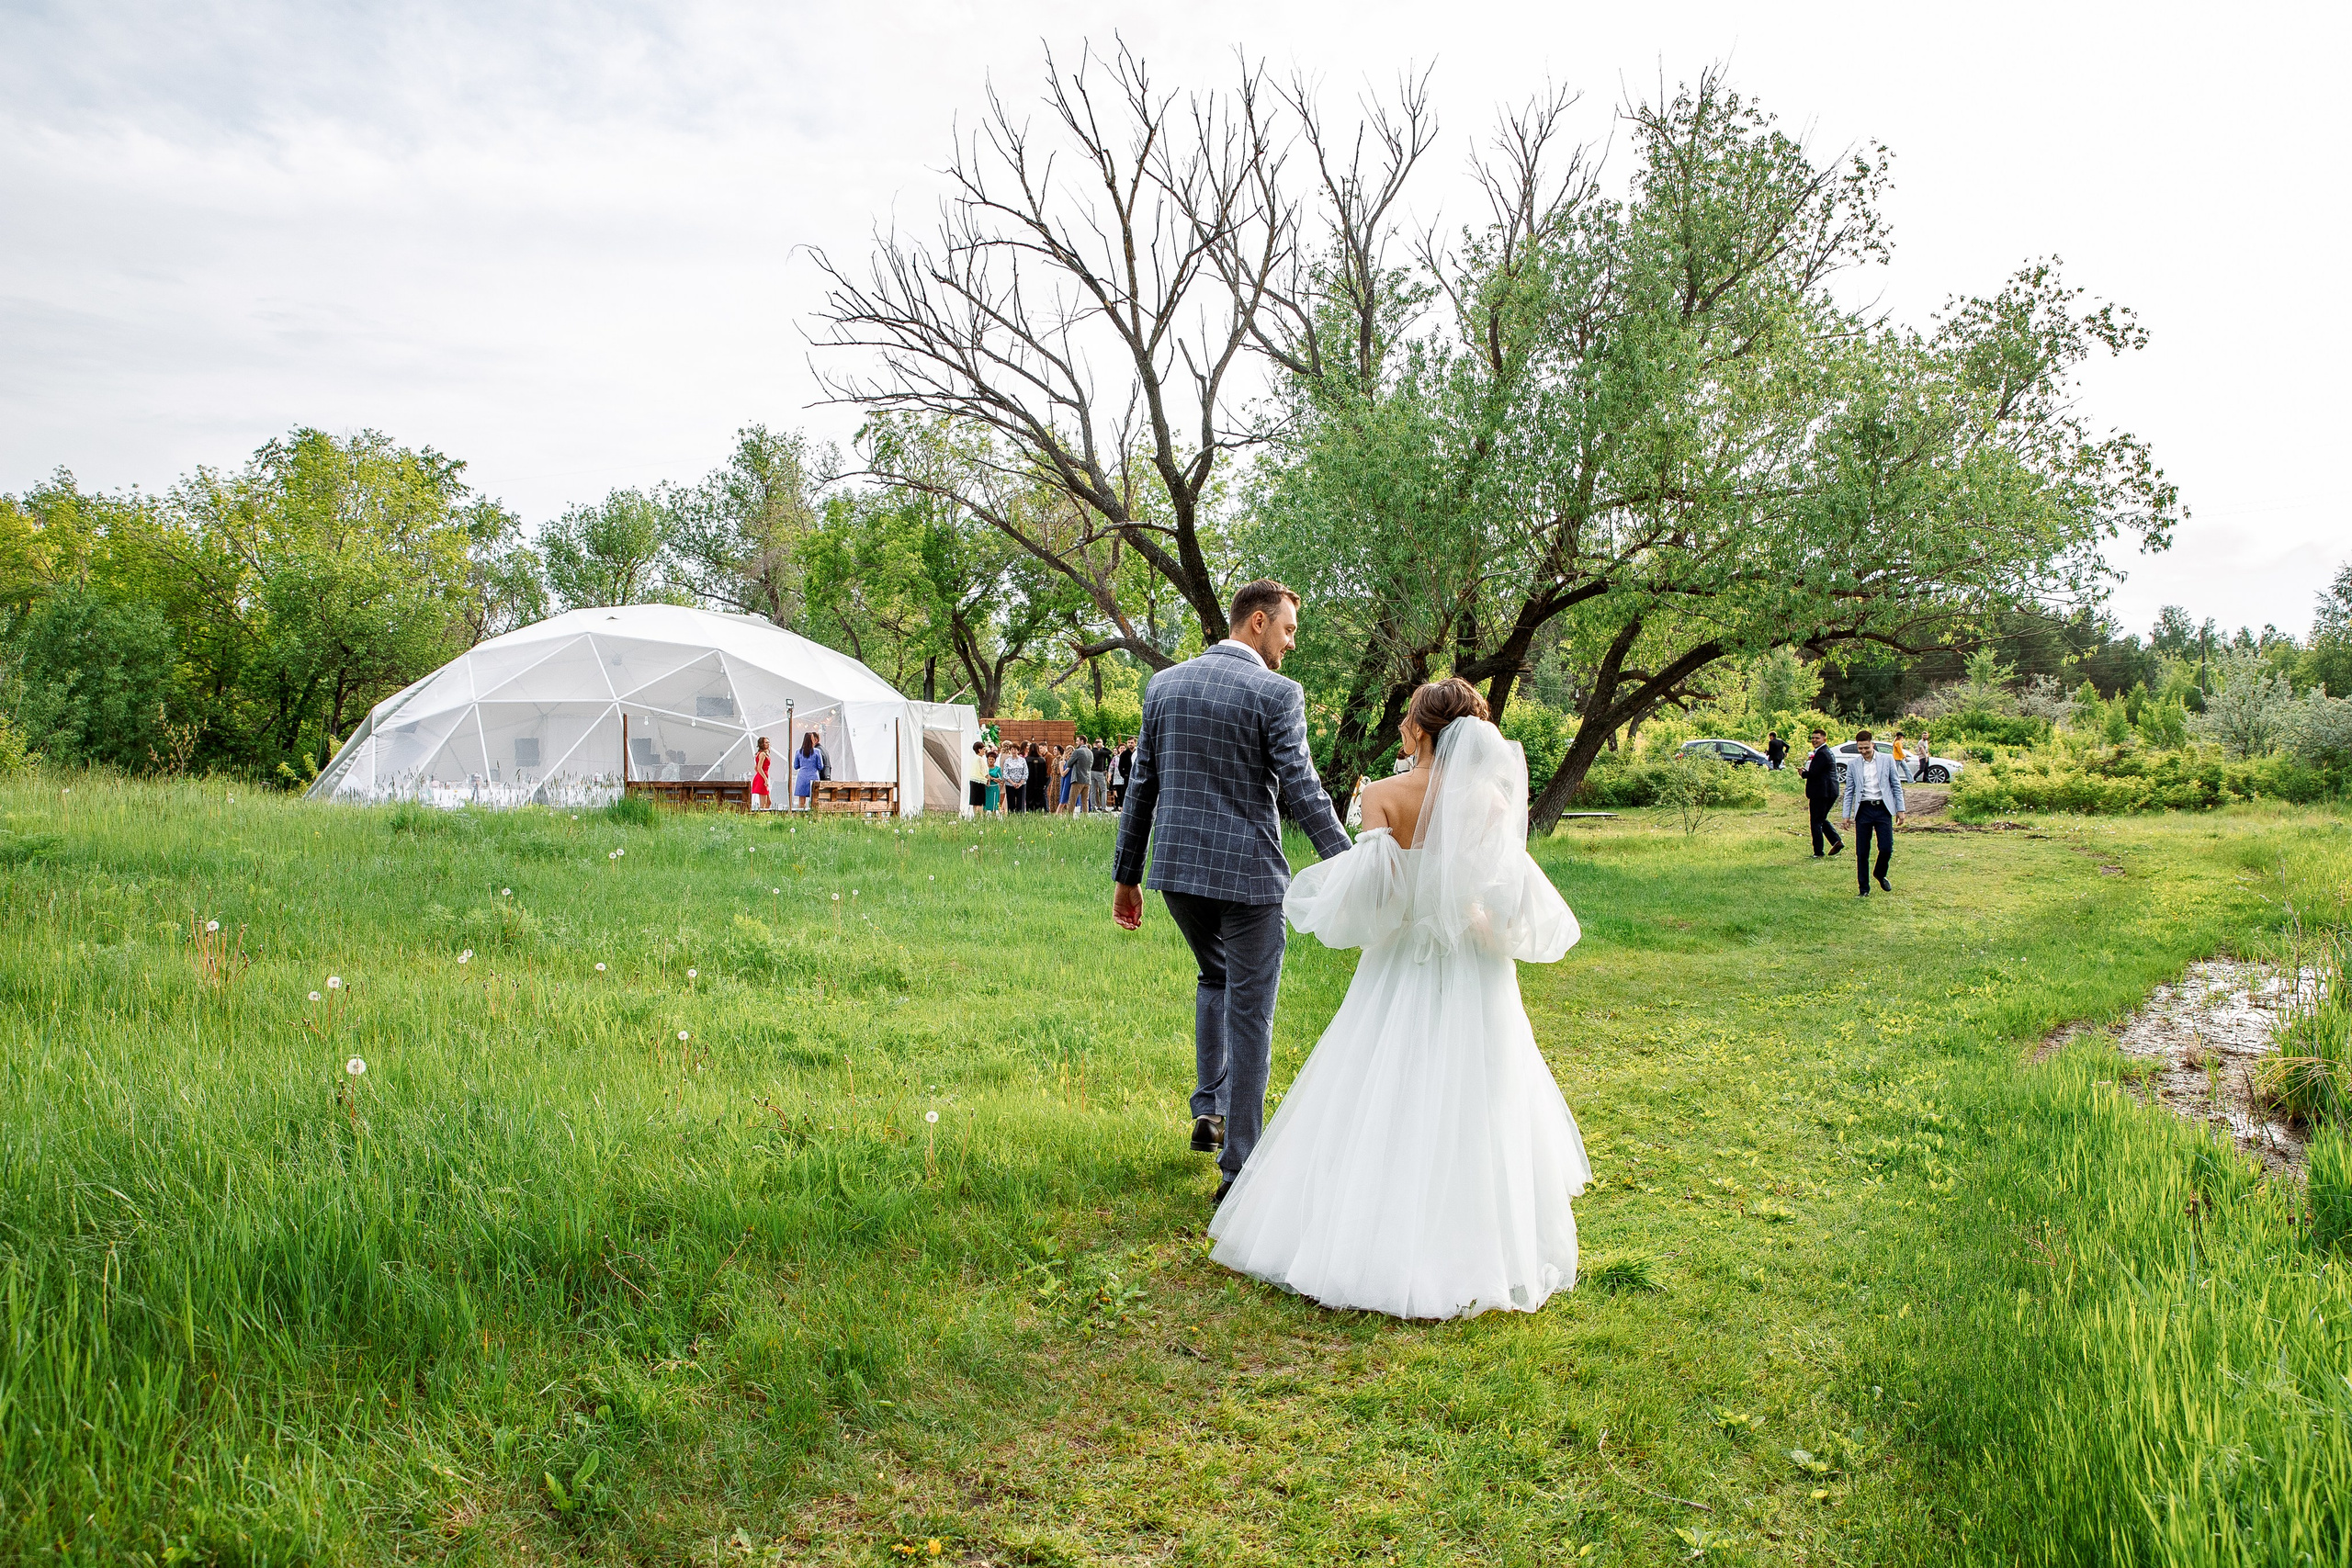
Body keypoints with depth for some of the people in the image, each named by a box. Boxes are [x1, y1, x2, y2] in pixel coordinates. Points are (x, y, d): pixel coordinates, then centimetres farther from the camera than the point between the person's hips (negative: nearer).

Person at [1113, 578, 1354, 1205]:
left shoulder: (1164, 684, 7)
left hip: (1177, 869, 5)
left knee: (1215, 976, 30)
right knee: (1248, 1012, 6)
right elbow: (1303, 793, -14)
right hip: (1247, 872, -5)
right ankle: (1238, 1167, 11)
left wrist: (1125, 875, 15)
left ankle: (1208, 1109, 25)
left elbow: (1141, 786, 10)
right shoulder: (1276, 695, -10)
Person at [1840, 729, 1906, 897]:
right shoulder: (1853, 765, 6)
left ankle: (1881, 875, 23)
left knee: (1886, 848, -7)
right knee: (1862, 852, 1)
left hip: (1883, 808, -1)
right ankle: (1864, 888, 11)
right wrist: (1847, 815, 6)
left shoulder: (1887, 760, 3)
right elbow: (1849, 791, 10)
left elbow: (1896, 786, 7)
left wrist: (1900, 809, 3)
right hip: (1863, 809, 1)